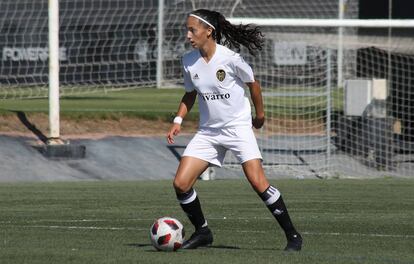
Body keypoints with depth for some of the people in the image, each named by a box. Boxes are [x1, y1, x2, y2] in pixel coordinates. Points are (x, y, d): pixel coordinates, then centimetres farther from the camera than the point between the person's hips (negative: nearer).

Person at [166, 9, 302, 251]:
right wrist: (178, 121, 1)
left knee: (258, 182, -18)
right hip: (208, 131, 5)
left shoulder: (229, 58, -16)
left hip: (238, 127, -5)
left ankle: (292, 236, -7)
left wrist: (260, 115, 10)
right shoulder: (189, 61, -1)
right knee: (181, 184, -7)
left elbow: (253, 83, 0)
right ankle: (202, 233, 13)